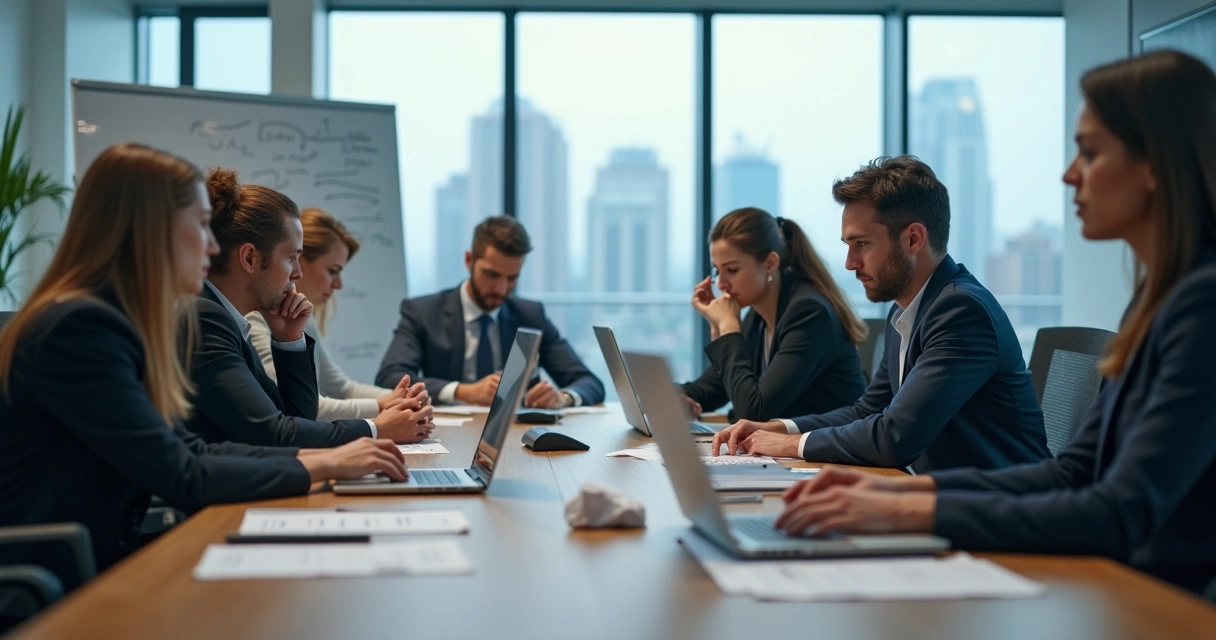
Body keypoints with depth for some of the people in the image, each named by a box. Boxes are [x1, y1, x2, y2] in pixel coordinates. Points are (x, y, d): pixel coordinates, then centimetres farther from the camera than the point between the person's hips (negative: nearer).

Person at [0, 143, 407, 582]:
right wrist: (321, 466, -10)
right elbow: (181, 478, -20)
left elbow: (186, 450, 11)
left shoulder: (111, 321, 10)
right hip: (49, 591, -8)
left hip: (97, 567, 8)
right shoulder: (81, 327, -20)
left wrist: (318, 457, 2)